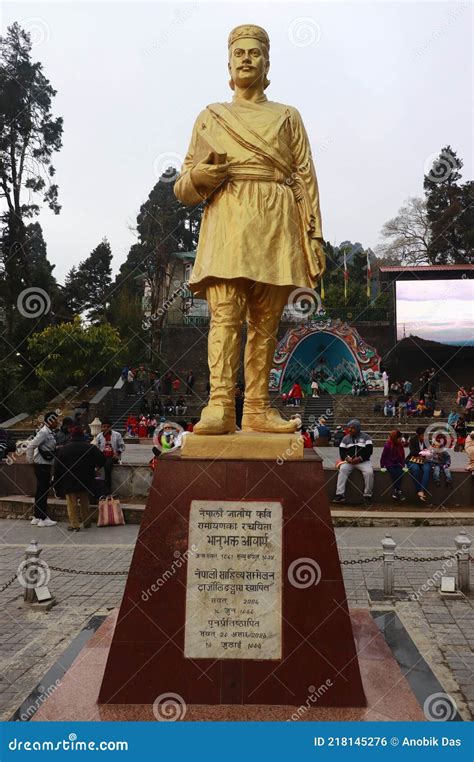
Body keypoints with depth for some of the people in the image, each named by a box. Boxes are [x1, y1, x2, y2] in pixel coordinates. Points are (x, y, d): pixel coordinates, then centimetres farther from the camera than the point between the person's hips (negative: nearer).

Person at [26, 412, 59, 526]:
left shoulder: (50, 432, 11)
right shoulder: (44, 432, -18)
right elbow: (30, 446, -23)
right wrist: (31, 460, -13)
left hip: (46, 465, 10)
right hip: (42, 466, -10)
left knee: (41, 491, 16)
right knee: (42, 491, -5)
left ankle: (37, 517, 25)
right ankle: (42, 519, -1)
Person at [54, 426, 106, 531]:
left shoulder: (63, 449, 2)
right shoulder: (90, 447, 0)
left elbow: (58, 467, 3)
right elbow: (101, 459, -4)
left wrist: (58, 482, 10)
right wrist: (95, 467, 16)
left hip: (69, 482, -1)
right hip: (85, 482, 2)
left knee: (72, 504, 3)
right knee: (84, 502, 16)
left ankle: (74, 524, 0)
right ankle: (86, 522, 22)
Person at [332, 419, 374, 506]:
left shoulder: (366, 437, 5)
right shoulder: (346, 438, 14)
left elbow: (369, 450, -5)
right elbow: (341, 451, 7)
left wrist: (360, 458, -18)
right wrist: (347, 458, -14)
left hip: (363, 461, -2)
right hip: (349, 461, 2)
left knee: (369, 472, -31)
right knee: (342, 469, -28)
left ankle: (367, 495, -17)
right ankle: (340, 495, -32)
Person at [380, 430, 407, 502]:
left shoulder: (400, 445, 3)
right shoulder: (387, 445, -10)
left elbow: (402, 456, 10)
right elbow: (383, 456, -4)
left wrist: (403, 464, -1)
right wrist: (382, 466, -7)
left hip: (397, 464, 3)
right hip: (389, 464, -3)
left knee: (400, 472, -26)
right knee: (394, 473, -30)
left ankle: (395, 491, -21)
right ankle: (399, 491, -24)